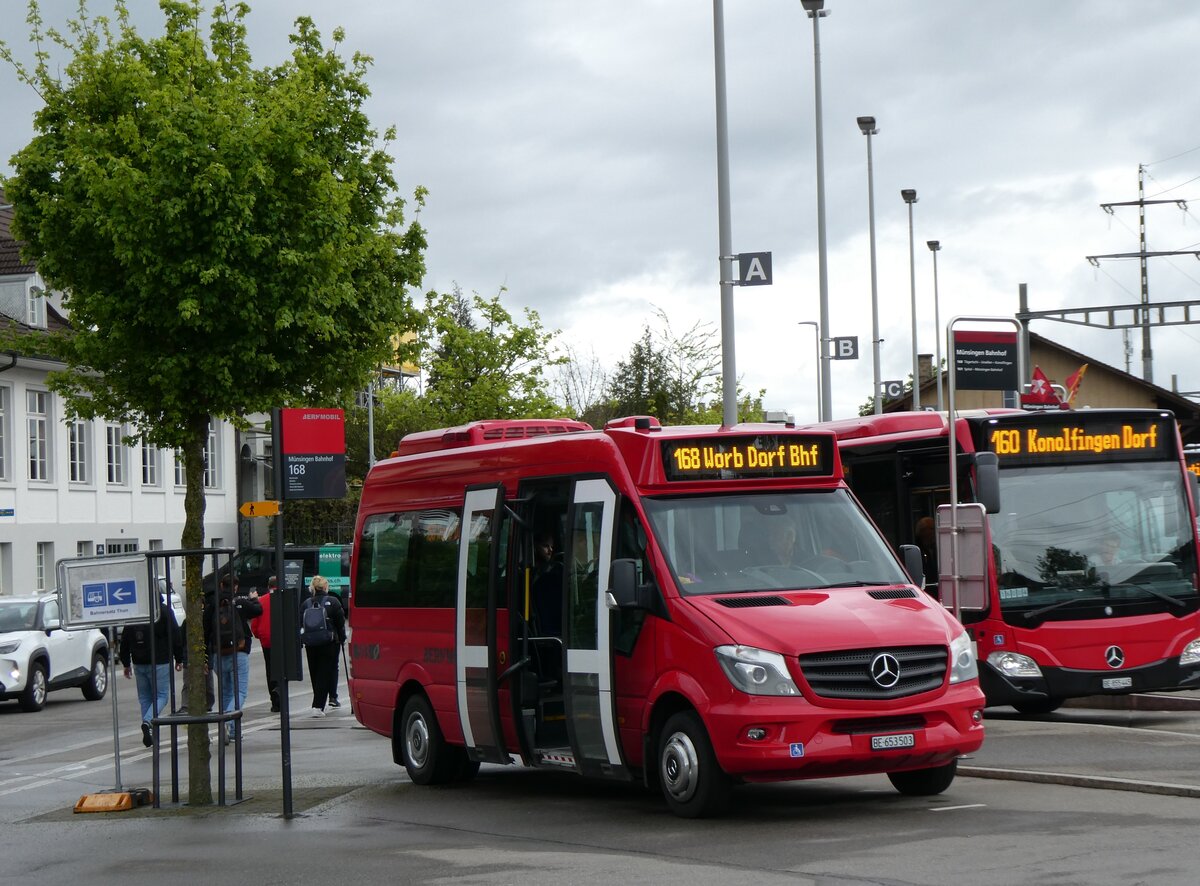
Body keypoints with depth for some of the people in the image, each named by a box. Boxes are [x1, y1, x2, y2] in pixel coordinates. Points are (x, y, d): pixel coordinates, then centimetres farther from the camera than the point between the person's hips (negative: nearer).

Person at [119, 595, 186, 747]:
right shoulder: (164, 610, -6)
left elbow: (125, 640, 11)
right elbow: (176, 636, -6)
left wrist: (126, 664, 19)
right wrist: (179, 659, 4)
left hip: (139, 663, 4)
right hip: (160, 662, -4)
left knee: (145, 697, 12)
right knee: (161, 695, 3)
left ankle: (149, 734, 10)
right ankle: (148, 722, -21)